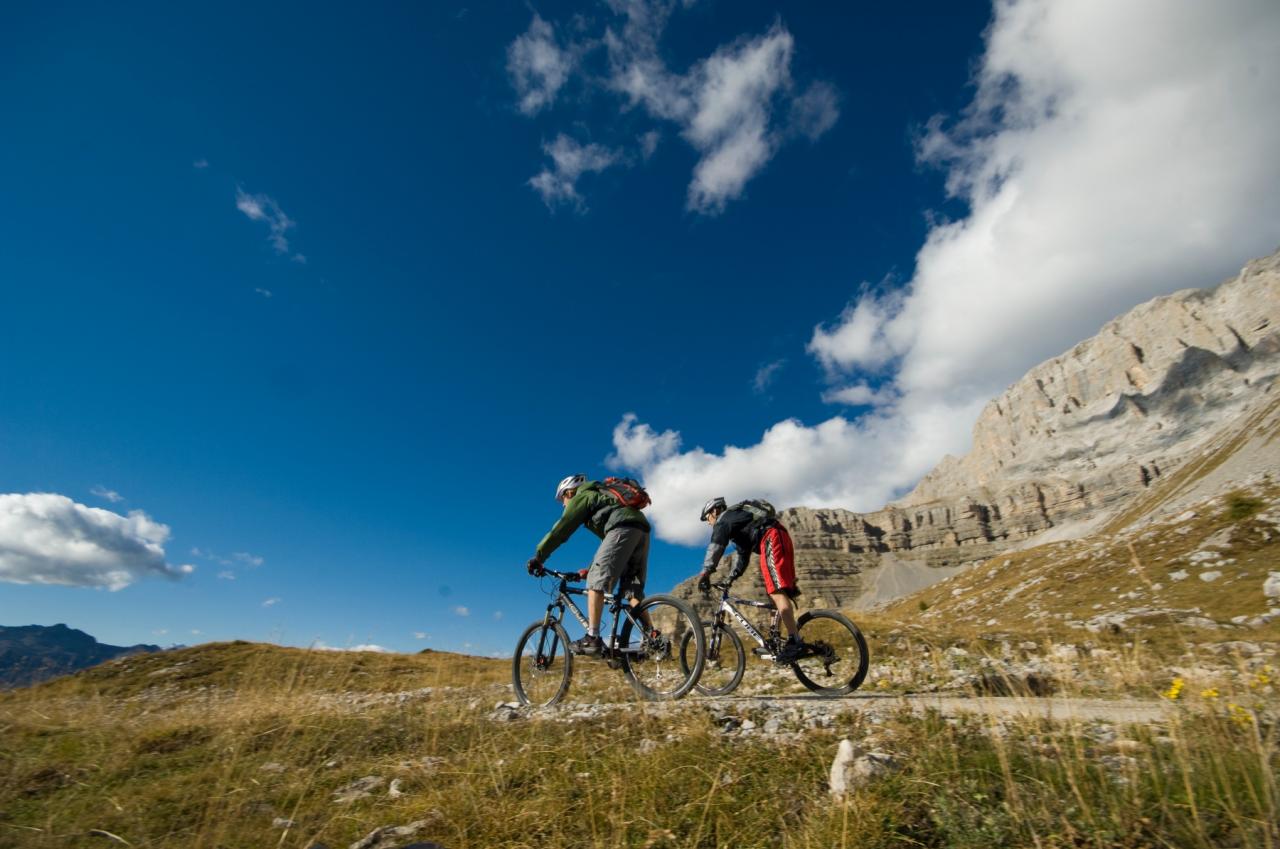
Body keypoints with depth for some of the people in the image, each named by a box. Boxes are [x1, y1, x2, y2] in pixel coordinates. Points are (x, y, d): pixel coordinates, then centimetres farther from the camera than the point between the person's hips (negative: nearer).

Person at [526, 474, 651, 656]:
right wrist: (590, 569, 40)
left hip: (623, 528, -9)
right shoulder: (601, 497, 39)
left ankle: (592, 638, -16)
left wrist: (538, 556, 8)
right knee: (633, 590, 10)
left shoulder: (581, 497, 16)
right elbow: (607, 544, 40)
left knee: (596, 580, -8)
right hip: (642, 531, 9)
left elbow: (561, 528, 6)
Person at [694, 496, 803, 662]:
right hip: (781, 537, 10)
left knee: (776, 591, -18)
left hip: (771, 538, -10)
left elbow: (716, 546, -11)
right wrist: (729, 578, 32)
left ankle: (793, 640, -27)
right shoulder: (737, 520, 34)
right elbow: (744, 557, 35)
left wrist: (705, 572, -18)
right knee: (781, 590, 12)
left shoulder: (723, 520, 7)